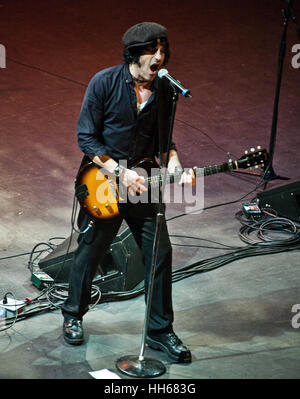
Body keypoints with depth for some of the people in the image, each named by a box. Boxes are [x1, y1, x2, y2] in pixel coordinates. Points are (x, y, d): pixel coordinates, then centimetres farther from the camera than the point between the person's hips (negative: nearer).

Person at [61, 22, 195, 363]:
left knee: (159, 253, 2)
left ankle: (160, 331, 16)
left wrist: (174, 169, -10)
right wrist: (120, 173, -19)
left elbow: (164, 140, 10)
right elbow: (86, 137, -11)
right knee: (89, 252, 9)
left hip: (144, 183, 4)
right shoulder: (105, 82, -13)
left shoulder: (164, 90, 0)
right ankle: (73, 315, 33)